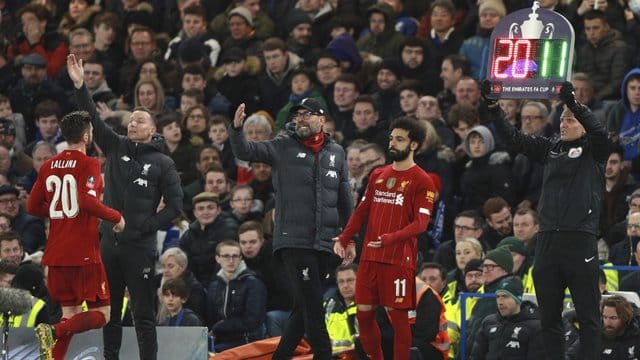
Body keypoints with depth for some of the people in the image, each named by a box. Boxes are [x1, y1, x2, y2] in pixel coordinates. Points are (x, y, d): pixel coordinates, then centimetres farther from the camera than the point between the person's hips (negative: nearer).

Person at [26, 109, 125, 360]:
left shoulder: (49, 165, 10)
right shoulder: (89, 164, -9)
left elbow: (32, 207, 13)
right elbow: (88, 201, -23)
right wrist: (116, 217, -10)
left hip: (55, 254, 7)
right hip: (84, 253, -7)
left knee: (71, 313, 13)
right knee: (101, 314, 0)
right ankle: (54, 331, -23)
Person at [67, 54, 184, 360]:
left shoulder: (162, 163, 1)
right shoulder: (116, 148, 9)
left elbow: (175, 205, -2)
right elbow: (93, 121, 0)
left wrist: (148, 226, -9)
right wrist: (80, 86, -11)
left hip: (139, 246, -4)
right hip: (110, 242, 4)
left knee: (143, 314, -3)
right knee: (110, 311, 9)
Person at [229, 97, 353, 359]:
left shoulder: (336, 153, 13)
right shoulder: (283, 147, 3)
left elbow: (344, 198, 17)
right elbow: (244, 151, -6)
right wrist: (237, 129, -26)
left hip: (324, 241, 4)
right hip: (293, 240, -4)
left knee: (304, 308, 8)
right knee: (312, 305, -11)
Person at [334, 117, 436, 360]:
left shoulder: (422, 181, -5)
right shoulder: (378, 175, 15)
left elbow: (420, 224, -13)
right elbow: (362, 211, 18)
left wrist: (390, 239, -28)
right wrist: (344, 239, 3)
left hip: (400, 260, -6)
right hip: (370, 257, 6)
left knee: (398, 316, -5)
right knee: (364, 313, 8)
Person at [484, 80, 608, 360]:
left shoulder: (593, 150, 3)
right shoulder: (550, 149, 15)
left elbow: (600, 132, -18)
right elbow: (513, 139, 9)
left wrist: (572, 102, -31)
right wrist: (493, 109, -4)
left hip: (580, 241, -5)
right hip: (547, 240, 5)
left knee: (587, 315, -3)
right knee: (549, 316, 8)